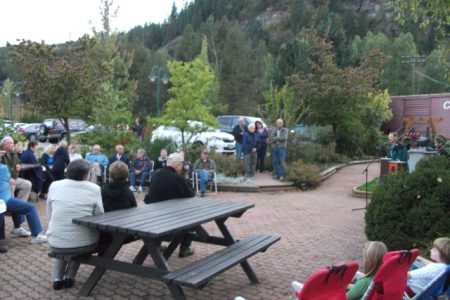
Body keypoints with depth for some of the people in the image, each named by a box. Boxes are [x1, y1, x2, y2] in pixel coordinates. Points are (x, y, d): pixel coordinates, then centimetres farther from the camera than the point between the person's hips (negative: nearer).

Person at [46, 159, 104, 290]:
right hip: (85, 244, -2)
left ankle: (57, 278, 22)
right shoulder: (94, 189, -5)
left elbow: (49, 216, 9)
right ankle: (69, 276, 23)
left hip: (56, 244, 2)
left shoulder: (54, 186, 2)